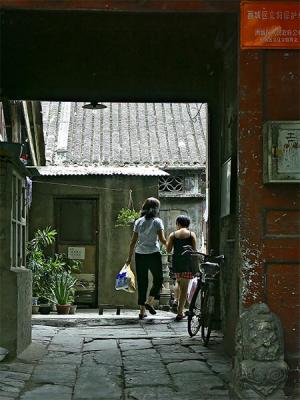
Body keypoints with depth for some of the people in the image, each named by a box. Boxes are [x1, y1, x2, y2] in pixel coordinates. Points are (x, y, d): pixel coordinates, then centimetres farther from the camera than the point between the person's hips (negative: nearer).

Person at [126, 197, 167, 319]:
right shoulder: (157, 221, -4)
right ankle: (149, 301, -5)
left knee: (142, 282, 8)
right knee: (158, 279, 14)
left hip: (139, 254, 3)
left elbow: (133, 242, 5)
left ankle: (142, 311, 8)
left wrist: (129, 257, 11)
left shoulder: (138, 222, 6)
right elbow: (162, 239, -10)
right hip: (153, 254, -3)